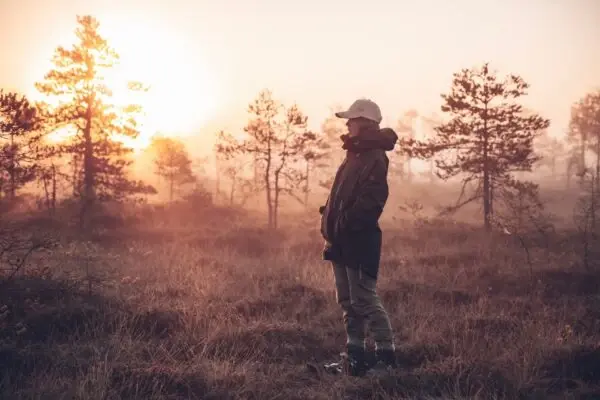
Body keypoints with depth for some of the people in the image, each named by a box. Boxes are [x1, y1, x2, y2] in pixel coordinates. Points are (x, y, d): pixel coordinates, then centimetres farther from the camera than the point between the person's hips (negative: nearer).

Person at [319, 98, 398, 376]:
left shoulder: (375, 158, -13)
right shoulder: (356, 155, 17)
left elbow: (371, 201, -23)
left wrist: (346, 223, -23)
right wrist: (330, 224, 11)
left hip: (359, 241, -10)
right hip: (343, 240, 10)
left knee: (365, 301, -6)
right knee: (347, 301, 13)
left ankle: (386, 356, 4)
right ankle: (355, 357, 20)